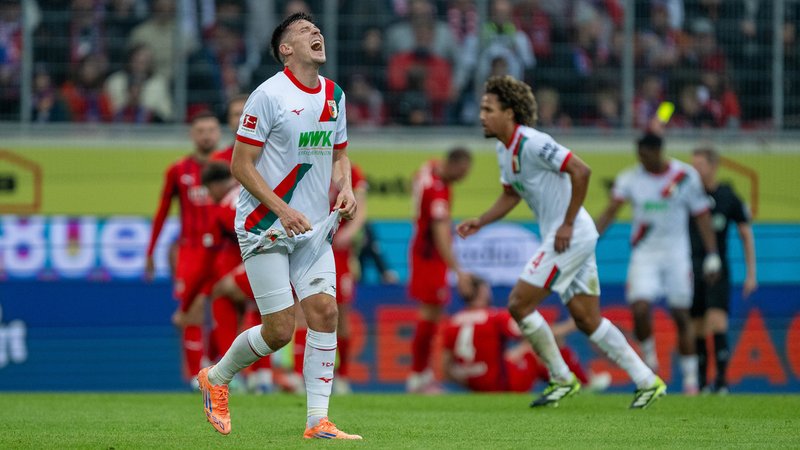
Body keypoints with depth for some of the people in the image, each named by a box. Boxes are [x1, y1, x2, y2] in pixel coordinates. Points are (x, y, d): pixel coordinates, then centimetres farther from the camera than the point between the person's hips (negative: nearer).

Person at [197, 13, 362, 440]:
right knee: (280, 330, -8)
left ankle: (317, 421, -2)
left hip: (314, 228, 6)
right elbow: (241, 164, -12)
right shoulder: (269, 95, -13)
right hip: (265, 227, -6)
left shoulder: (333, 95, 9)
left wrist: (345, 190, 1)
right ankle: (216, 377, 19)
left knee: (325, 312, -7)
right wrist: (282, 211, -20)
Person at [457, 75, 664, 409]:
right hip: (575, 240, 10)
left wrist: (567, 224, -22)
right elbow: (511, 194, 26)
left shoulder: (531, 143, -18)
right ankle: (647, 381, 13)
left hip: (570, 237, -10)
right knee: (588, 321, 10)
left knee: (519, 304, -8)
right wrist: (480, 222, 12)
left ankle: (562, 379, 3)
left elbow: (581, 171, -23)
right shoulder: (504, 149, 12)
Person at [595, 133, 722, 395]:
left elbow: (702, 216, 1)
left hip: (676, 255, -1)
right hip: (644, 255, 1)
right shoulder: (630, 178, -2)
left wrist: (712, 255, -2)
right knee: (639, 309, -17)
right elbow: (611, 211, -9)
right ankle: (648, 357, 9)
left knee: (681, 316, 3)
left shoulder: (686, 176, -4)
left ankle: (690, 379, 13)